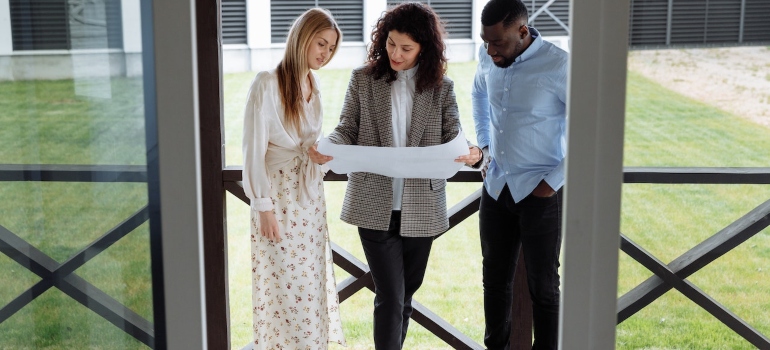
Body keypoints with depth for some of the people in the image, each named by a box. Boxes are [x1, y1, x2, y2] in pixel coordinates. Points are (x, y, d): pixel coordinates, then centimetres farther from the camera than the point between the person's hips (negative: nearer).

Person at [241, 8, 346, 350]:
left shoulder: (312, 83, 8)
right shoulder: (267, 83, -14)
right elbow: (253, 149, -14)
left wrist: (322, 154, 1)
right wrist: (263, 206, -15)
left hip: (310, 196, 7)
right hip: (278, 196, -7)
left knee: (311, 281, 12)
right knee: (284, 283, 0)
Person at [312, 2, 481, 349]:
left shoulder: (441, 87, 1)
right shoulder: (363, 79, 0)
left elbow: (452, 140, -2)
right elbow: (347, 129, 1)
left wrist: (471, 154, -25)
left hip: (420, 209, 2)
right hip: (375, 207, -2)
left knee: (405, 295, 16)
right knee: (390, 298, -5)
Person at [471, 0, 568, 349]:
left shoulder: (559, 67, -20)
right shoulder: (487, 58, -2)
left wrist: (554, 180, -15)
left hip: (540, 193, -5)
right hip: (496, 187, 6)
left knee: (543, 286, 7)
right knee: (494, 277, 17)